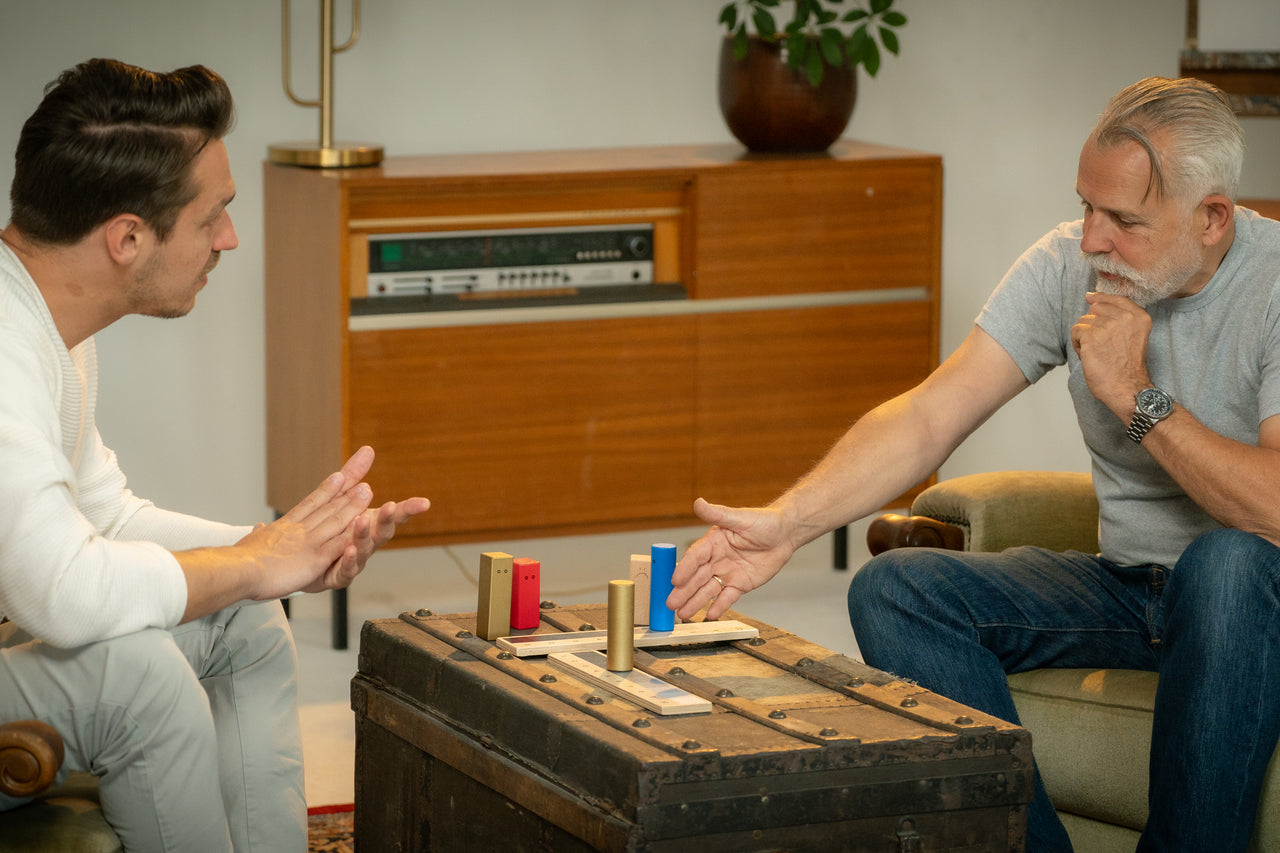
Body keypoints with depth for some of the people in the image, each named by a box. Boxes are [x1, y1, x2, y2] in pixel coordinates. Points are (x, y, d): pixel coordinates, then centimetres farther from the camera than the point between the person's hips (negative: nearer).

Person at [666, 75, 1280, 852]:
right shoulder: (1069, 264, -5)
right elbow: (927, 421, -10)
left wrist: (1135, 394, -25)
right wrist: (786, 522, -24)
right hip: (1126, 581, 5)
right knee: (893, 589, -15)